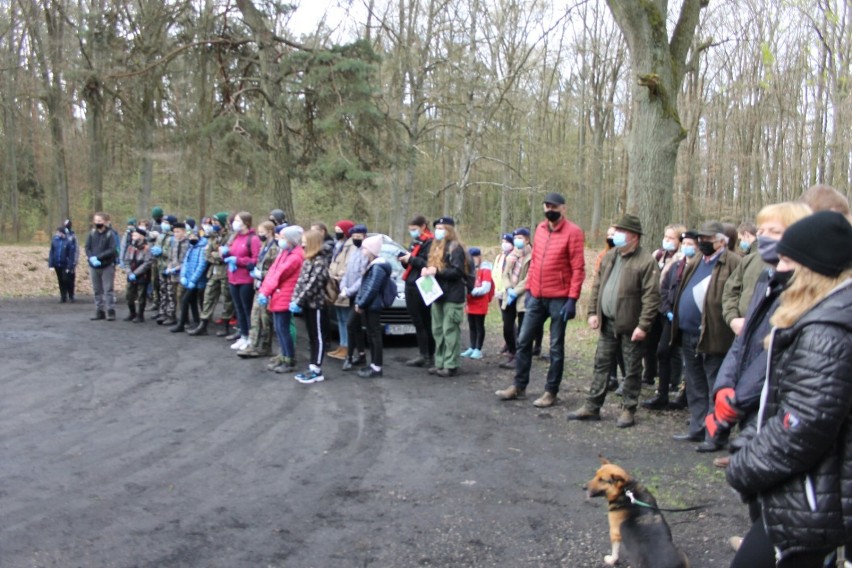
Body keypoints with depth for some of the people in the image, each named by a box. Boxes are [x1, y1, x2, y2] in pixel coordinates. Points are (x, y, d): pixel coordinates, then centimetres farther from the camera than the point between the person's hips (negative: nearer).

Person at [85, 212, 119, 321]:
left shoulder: (110, 234, -7)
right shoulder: (92, 233, 5)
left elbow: (113, 250, -14)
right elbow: (87, 248, 4)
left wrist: (98, 257, -19)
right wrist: (91, 258, -15)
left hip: (107, 266, -5)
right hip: (94, 266, 5)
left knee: (108, 290, -3)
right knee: (97, 290, 10)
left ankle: (110, 312, -1)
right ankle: (99, 312, 17)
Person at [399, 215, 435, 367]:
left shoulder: (430, 242, -9)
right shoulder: (415, 242, 20)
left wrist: (411, 259, -17)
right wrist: (405, 260, 3)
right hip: (411, 285, 8)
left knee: (422, 322, -6)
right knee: (419, 321, 9)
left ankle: (425, 355, -2)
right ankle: (424, 353, 13)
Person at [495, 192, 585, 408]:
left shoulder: (572, 232, -9)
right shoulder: (540, 228, 10)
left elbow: (578, 268, -12)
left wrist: (572, 299, -17)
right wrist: (529, 288, 13)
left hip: (559, 299, -6)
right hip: (537, 297, 6)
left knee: (556, 347, 5)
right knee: (523, 341, 10)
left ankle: (551, 392, 15)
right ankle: (519, 386, 22)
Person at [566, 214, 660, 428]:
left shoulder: (647, 261, -12)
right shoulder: (610, 256, 10)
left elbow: (651, 296, -16)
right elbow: (597, 286, 14)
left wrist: (643, 325, -20)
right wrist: (593, 312, 6)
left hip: (630, 326, -7)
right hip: (608, 323, 7)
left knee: (631, 370, 6)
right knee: (601, 365, 12)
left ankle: (628, 410, 17)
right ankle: (592, 407, 19)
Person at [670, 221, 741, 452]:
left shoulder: (732, 264, -10)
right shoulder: (696, 262, 16)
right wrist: (677, 318, 15)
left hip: (713, 337, -9)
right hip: (689, 334, 9)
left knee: (715, 389, 1)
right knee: (694, 387, 17)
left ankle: (714, 435, 8)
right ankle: (697, 429, 28)